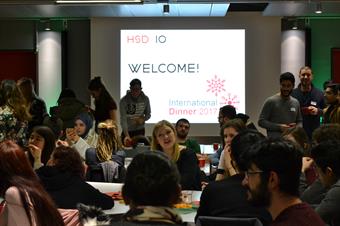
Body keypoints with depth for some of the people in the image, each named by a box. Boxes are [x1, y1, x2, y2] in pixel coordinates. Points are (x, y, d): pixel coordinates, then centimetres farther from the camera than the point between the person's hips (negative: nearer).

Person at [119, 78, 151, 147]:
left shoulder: (145, 99, -9)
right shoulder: (124, 101, -18)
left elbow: (148, 114, 6)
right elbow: (123, 119, -25)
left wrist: (143, 119, -18)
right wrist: (127, 135, -37)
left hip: (140, 131, 2)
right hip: (128, 131, -2)